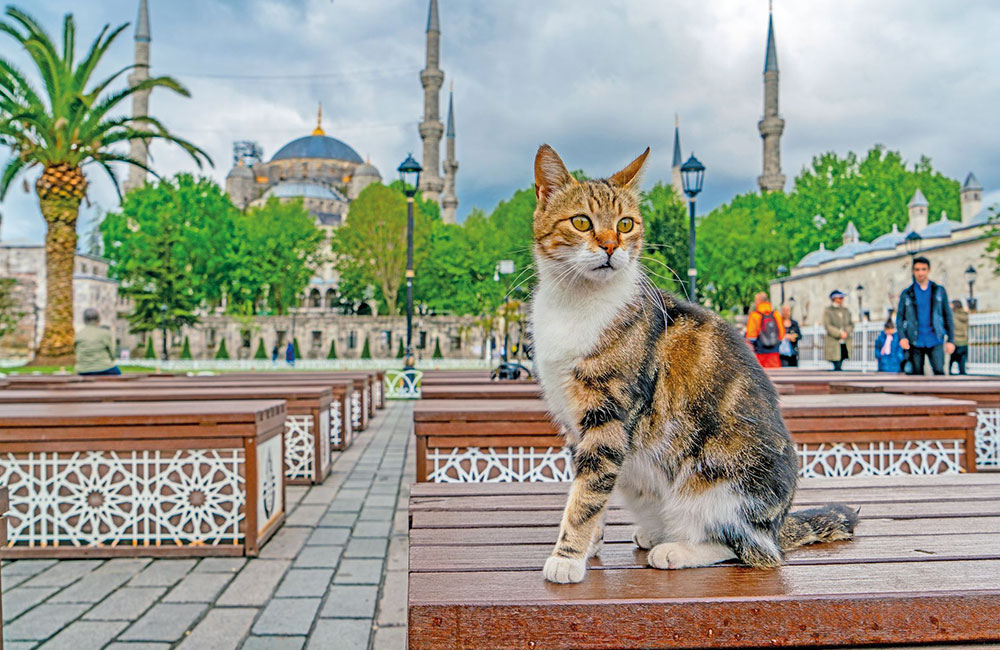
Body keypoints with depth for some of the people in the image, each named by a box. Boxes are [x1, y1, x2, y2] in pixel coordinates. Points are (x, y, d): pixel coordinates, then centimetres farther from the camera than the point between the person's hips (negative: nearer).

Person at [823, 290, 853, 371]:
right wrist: (839, 334, -16)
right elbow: (827, 326, -9)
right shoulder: (828, 311, -1)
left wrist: (846, 332, -8)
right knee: (837, 367, -9)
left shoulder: (846, 310, 16)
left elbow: (851, 324, 14)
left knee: (839, 367, 4)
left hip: (844, 343, 5)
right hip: (833, 344, -5)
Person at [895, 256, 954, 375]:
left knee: (939, 371, -13)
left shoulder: (939, 291, 9)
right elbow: (900, 317, 6)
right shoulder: (907, 294, 7)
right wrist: (902, 337, -10)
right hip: (915, 342, 0)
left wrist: (950, 340, 4)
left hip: (935, 341, 0)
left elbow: (948, 315, 10)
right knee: (917, 375, 3)